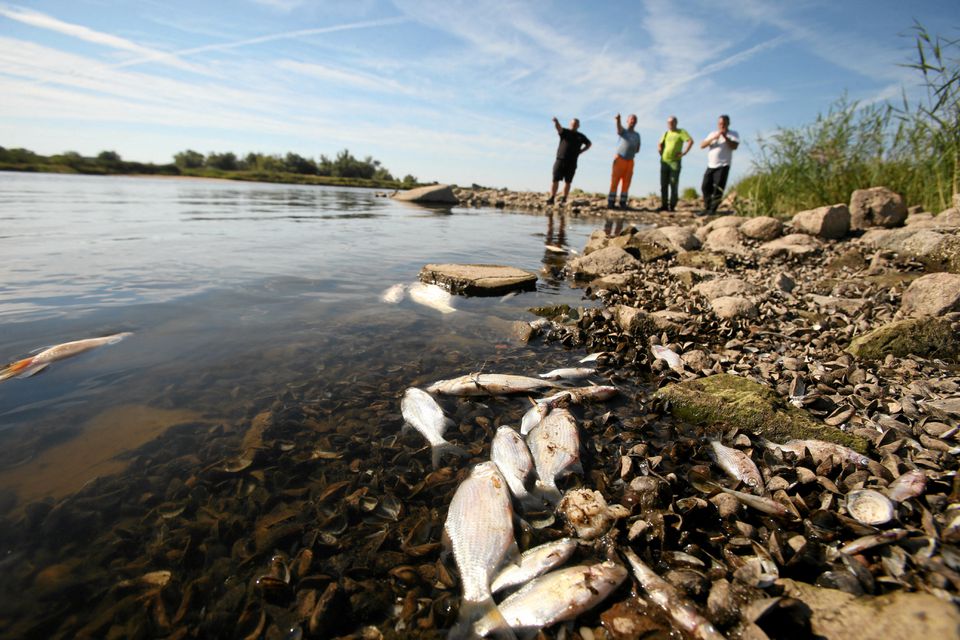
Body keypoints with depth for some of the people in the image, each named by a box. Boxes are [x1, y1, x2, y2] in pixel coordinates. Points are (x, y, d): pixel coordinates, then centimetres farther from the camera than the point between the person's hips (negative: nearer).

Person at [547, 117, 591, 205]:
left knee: (567, 182, 1)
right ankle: (551, 199, -9)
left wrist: (581, 151, 12)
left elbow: (589, 143, 30)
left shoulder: (581, 136, 16)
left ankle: (563, 200, 3)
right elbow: (559, 128, -14)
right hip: (560, 160, -2)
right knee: (555, 180, -8)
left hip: (572, 163, 2)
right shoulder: (565, 132, 8)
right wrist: (556, 122, -37)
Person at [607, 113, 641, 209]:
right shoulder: (623, 130, 4)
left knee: (626, 183, 0)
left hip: (630, 161, 4)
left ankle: (623, 203, 2)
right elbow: (619, 130, -22)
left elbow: (638, 149, 23)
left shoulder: (637, 135, 19)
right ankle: (611, 202, -8)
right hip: (619, 159, -4)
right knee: (615, 181, -8)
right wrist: (618, 120, -42)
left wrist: (633, 151, 1)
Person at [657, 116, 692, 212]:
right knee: (663, 185, 4)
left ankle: (672, 206, -4)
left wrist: (684, 152, -12)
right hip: (664, 162, 5)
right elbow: (660, 144, 25)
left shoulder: (681, 132, 2)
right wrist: (659, 149, 5)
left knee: (674, 185, -6)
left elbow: (690, 141, -8)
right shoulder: (666, 133, 17)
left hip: (675, 162, -5)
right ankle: (664, 205, 9)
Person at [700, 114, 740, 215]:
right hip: (710, 166, 5)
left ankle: (713, 210, -6)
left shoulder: (733, 134, 5)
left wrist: (725, 137, -22)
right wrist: (713, 138, -11)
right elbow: (702, 145, 4)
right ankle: (707, 209, 9)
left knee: (718, 189, -9)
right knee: (705, 187, 1)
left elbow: (734, 146, -13)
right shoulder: (712, 133, 17)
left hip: (723, 166, -5)